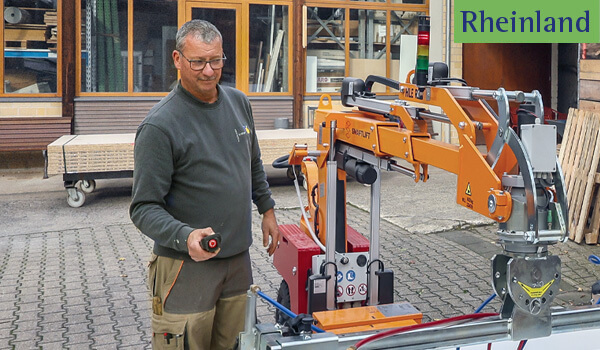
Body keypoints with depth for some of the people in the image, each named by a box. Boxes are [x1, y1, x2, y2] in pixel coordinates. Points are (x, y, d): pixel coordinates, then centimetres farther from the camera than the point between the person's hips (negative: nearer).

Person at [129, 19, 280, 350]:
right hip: (186, 265, -6)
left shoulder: (238, 102, 6)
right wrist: (185, 237, -32)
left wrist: (267, 209, 23)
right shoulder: (160, 125, -16)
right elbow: (144, 208, -18)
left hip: (238, 257, 6)